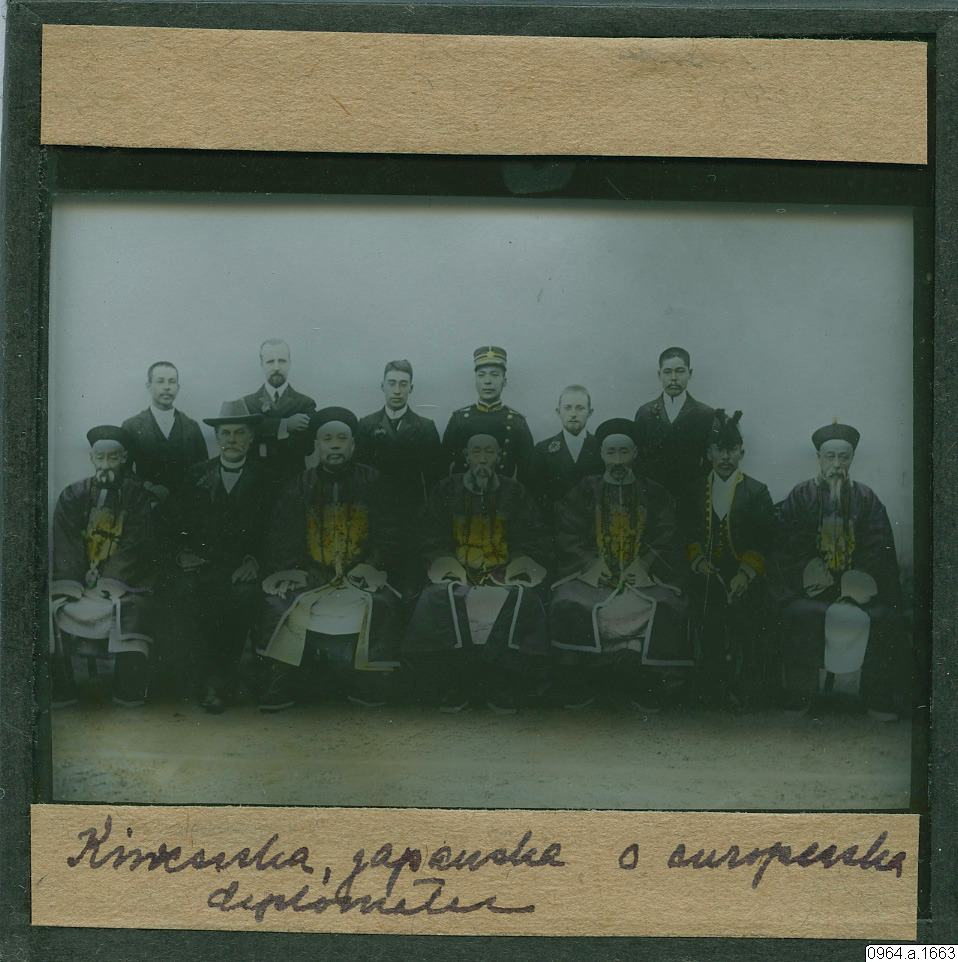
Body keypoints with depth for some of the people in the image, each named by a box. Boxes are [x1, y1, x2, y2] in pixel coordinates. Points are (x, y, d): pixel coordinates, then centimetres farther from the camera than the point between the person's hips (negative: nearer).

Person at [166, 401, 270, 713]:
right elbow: (177, 524, 12)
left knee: (246, 592, -30)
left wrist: (253, 561, -11)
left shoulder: (261, 478, 9)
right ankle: (216, 679, -14)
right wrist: (182, 554, -5)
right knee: (186, 589, -26)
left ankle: (218, 680, -13)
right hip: (200, 562, 2)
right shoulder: (197, 474, 14)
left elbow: (269, 531, 4)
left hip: (240, 566, -2)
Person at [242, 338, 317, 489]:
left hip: (294, 482, 0)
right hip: (257, 482, 0)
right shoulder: (247, 403, 9)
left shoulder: (305, 404, 7)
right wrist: (285, 425, -19)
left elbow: (308, 447, -4)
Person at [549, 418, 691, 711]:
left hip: (641, 574, 0)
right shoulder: (586, 491, 13)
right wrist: (594, 566, -9)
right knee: (567, 604, -28)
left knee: (668, 607, -27)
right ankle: (575, 694, -13)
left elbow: (665, 540, 6)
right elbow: (569, 536, 5)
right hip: (591, 574, 0)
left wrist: (640, 567, -10)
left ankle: (644, 693, -13)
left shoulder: (654, 494, 14)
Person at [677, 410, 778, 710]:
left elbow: (766, 542, 0)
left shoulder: (757, 492, 4)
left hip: (746, 583, -2)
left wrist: (747, 573, -12)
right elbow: (686, 535, 14)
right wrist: (697, 560, -4)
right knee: (710, 647, 1)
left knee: (748, 649, -6)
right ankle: (712, 703, 11)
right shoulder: (694, 492, 11)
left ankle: (747, 703, 3)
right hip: (706, 582, 2)